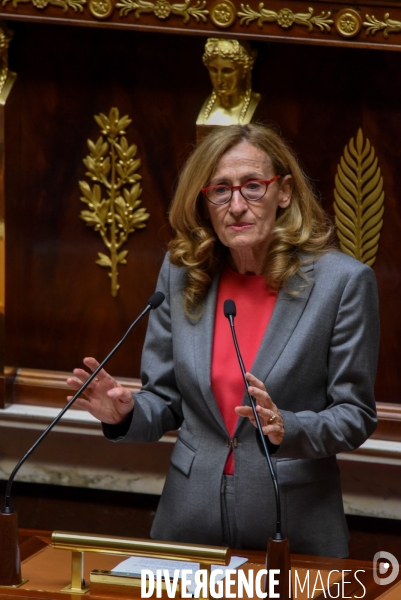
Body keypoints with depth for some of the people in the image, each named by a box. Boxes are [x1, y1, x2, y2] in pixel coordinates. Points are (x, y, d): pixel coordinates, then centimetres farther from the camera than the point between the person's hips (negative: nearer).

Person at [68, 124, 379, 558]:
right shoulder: (181, 274, 3)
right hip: (192, 518, 3)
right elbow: (165, 400, 8)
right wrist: (126, 415, -13)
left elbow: (356, 415, -7)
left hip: (294, 527, -3)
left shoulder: (344, 282, -9)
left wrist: (288, 429, -25)